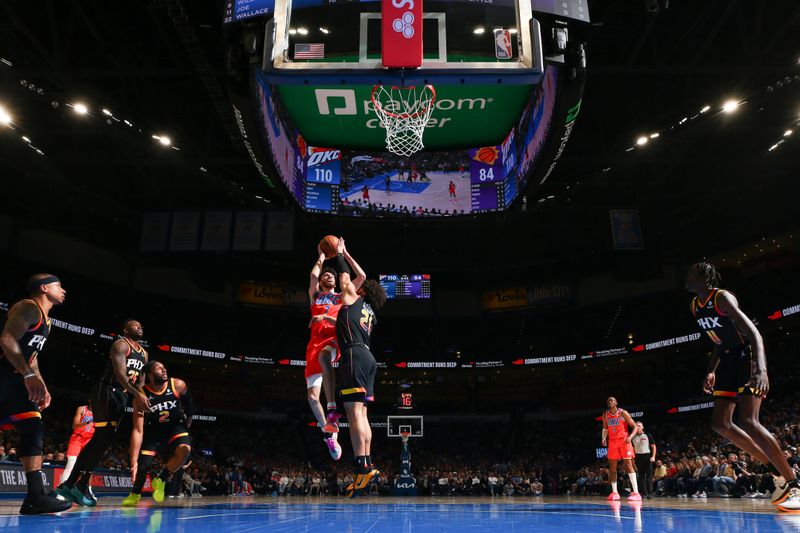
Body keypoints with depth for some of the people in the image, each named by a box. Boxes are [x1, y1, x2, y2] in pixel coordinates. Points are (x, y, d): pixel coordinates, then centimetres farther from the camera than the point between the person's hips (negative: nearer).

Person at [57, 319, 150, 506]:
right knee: (104, 438, -14)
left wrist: (137, 399, 0)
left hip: (122, 396, 9)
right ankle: (83, 485, -7)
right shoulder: (121, 344, -9)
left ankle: (69, 485, 13)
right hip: (106, 392, -9)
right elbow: (120, 373, -22)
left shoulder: (143, 354, 18)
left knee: (99, 439, 7)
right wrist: (137, 394, -32)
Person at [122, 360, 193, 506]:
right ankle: (135, 493, 27)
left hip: (175, 427, 0)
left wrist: (188, 422, 18)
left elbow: (188, 405, 4)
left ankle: (161, 480, -4)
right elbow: (138, 430, -28)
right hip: (153, 430, 0)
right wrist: (133, 462, -34)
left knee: (184, 449, -29)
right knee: (142, 465, -7)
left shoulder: (178, 385, -21)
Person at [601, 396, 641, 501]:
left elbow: (635, 427, -8)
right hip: (612, 441, 5)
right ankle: (614, 492, 12)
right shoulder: (605, 415, 4)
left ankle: (636, 493, -14)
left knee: (628, 465, -12)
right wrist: (604, 438, -3)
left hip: (624, 440, -5)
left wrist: (630, 437, -24)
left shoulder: (623, 413, -10)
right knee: (612, 467, 4)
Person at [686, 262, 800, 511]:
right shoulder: (696, 306, 8)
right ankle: (777, 470, 13)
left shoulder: (722, 297, -19)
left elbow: (754, 332, -31)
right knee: (720, 424, 2)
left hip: (747, 356, -9)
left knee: (748, 422, -21)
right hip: (729, 360, 9)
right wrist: (711, 371, 15)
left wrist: (761, 369, -45)